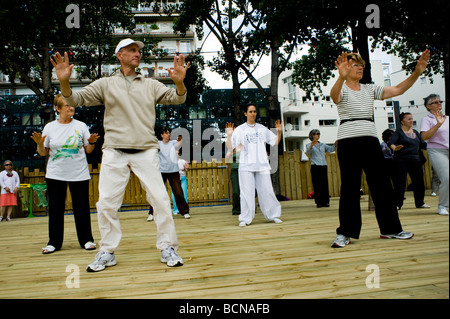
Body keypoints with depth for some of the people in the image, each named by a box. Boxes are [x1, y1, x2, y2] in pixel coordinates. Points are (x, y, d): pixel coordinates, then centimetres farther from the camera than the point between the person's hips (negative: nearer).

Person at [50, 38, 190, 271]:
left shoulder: (151, 85, 14)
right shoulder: (105, 84, 11)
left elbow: (176, 98, 5)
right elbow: (76, 99, 7)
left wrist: (179, 82, -18)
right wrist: (64, 82, -14)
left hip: (146, 151, 0)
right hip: (114, 152, 0)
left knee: (160, 199, -5)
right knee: (106, 203, 0)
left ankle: (167, 248, 9)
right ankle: (107, 252, 16)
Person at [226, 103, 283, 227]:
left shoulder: (262, 129, 13)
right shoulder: (239, 129, 3)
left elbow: (275, 142, 16)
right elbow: (230, 147, -4)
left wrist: (279, 132, 0)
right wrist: (229, 135, -19)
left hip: (262, 165, 3)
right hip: (246, 166, -2)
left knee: (267, 191, 4)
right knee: (247, 193, -2)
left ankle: (273, 215, 18)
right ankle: (245, 218, 7)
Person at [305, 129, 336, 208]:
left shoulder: (322, 145, 21)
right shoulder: (309, 145, 6)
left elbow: (330, 149, 7)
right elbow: (308, 152, -14)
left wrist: (335, 145, -13)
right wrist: (311, 146, -35)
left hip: (324, 166, 5)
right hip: (315, 166, -4)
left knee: (325, 184, 1)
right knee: (317, 184, -7)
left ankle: (325, 201, 6)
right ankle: (318, 202, -3)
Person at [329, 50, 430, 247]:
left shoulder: (370, 89, 19)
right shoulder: (342, 89, 1)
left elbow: (397, 90, 13)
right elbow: (334, 95, -24)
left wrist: (417, 72, 0)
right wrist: (341, 77, -45)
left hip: (370, 140, 6)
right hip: (348, 141, -6)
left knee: (381, 184, 7)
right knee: (350, 186, -5)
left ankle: (390, 228, 19)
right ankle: (345, 233, 4)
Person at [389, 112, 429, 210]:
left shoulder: (415, 132, 16)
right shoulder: (398, 132, -3)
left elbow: (423, 144, 20)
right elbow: (391, 142, -18)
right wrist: (394, 148, -39)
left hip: (415, 160, 6)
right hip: (401, 160, -6)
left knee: (419, 181, 5)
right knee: (400, 182, -4)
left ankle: (420, 202, 19)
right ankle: (397, 204, 4)